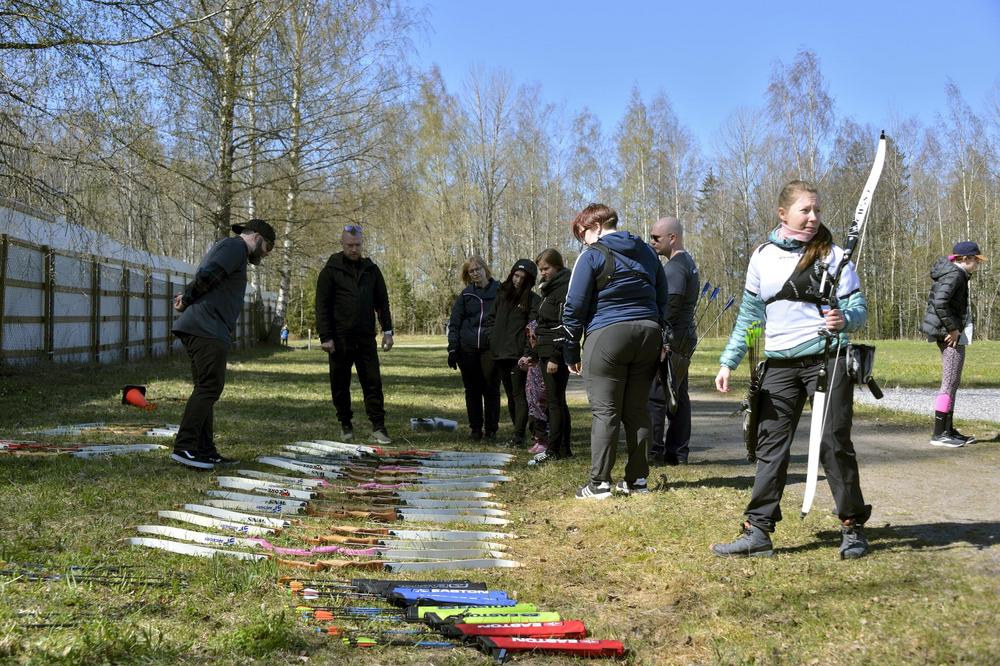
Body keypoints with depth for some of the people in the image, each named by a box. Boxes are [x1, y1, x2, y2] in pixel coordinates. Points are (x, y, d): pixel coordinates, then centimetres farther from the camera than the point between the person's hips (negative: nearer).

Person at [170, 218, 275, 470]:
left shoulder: (226, 247, 29)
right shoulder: (235, 246, -6)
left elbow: (204, 278, 23)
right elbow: (207, 276, -18)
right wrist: (187, 300, -5)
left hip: (198, 328, 11)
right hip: (207, 329, -11)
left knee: (206, 389, 10)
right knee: (209, 388, -12)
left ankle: (205, 451, 12)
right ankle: (184, 447, -15)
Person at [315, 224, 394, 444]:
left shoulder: (371, 269, 11)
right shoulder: (331, 270, 0)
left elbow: (382, 302, 15)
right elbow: (322, 306, -3)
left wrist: (387, 331, 6)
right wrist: (325, 337, -10)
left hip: (366, 337, 2)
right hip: (340, 338, -2)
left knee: (373, 382, -3)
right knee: (340, 384, 5)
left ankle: (378, 427, -2)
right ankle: (345, 425, 17)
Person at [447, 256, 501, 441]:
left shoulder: (499, 292, 3)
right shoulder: (465, 295, 9)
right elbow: (454, 323, 8)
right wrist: (452, 348, -1)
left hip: (491, 349, -2)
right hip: (468, 349, 2)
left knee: (491, 389, -1)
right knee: (472, 391, 6)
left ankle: (491, 429, 7)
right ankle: (475, 428, 15)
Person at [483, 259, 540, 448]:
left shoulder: (532, 300, -4)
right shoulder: (502, 295, 14)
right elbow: (491, 318, 23)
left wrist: (527, 352, -22)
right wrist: (492, 337, 8)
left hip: (518, 354, -6)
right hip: (500, 354, 6)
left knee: (519, 394, -6)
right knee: (510, 395, 13)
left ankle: (519, 435, -4)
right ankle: (518, 432, 22)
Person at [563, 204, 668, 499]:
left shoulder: (592, 256, -3)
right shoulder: (647, 252, 17)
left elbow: (575, 306, -5)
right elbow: (663, 299, 20)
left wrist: (571, 351, 0)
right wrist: (662, 339, 20)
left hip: (607, 336, -6)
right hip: (648, 334, 6)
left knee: (605, 412, -2)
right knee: (637, 410, 11)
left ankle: (599, 483, -3)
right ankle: (637, 479, 14)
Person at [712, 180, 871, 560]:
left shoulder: (831, 255, -2)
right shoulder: (762, 257, 7)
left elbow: (858, 308, -4)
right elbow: (749, 315, 14)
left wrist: (844, 319, -27)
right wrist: (730, 361, 8)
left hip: (827, 360, -3)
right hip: (780, 366, 3)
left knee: (834, 443, 0)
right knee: (770, 446, 2)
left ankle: (853, 527, 14)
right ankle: (758, 531, 6)